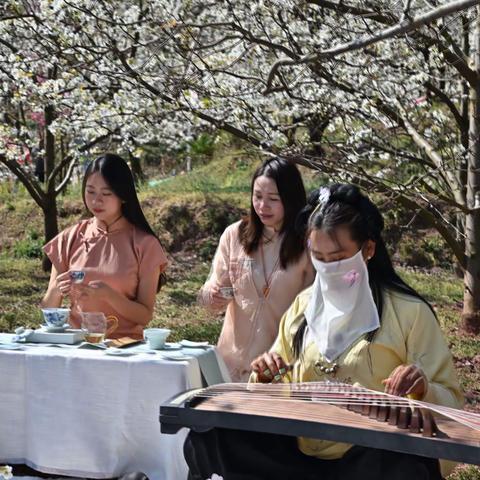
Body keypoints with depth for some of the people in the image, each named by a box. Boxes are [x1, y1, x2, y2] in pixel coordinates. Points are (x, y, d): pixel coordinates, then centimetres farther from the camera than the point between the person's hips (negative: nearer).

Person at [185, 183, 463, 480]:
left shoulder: (409, 312, -1)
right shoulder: (303, 306, 13)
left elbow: (451, 403, 0)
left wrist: (423, 391, -22)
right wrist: (267, 379, -1)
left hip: (375, 455, -3)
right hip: (301, 453, 3)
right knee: (207, 438, -20)